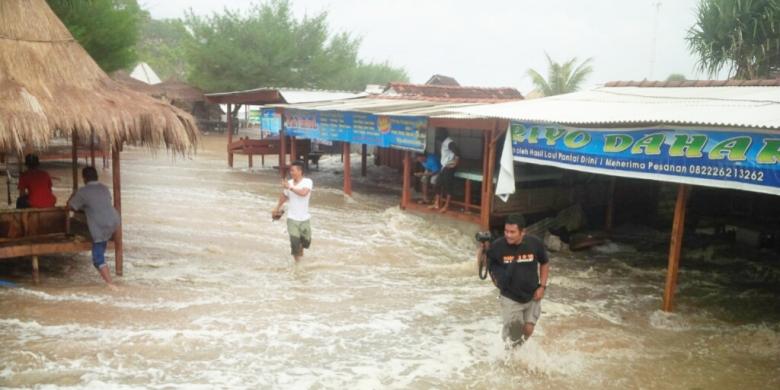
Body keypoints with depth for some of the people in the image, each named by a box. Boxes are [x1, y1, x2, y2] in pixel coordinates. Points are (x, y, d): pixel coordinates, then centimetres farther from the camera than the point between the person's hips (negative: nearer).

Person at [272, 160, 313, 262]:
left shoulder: (308, 182, -14)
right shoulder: (289, 183, -2)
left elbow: (303, 193, -34)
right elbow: (284, 196, 16)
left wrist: (290, 188, -29)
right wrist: (277, 207, 28)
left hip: (304, 218, -1)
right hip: (292, 218, 1)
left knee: (306, 240, 13)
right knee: (294, 240, -8)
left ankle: (301, 248, 48)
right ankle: (297, 259, 12)